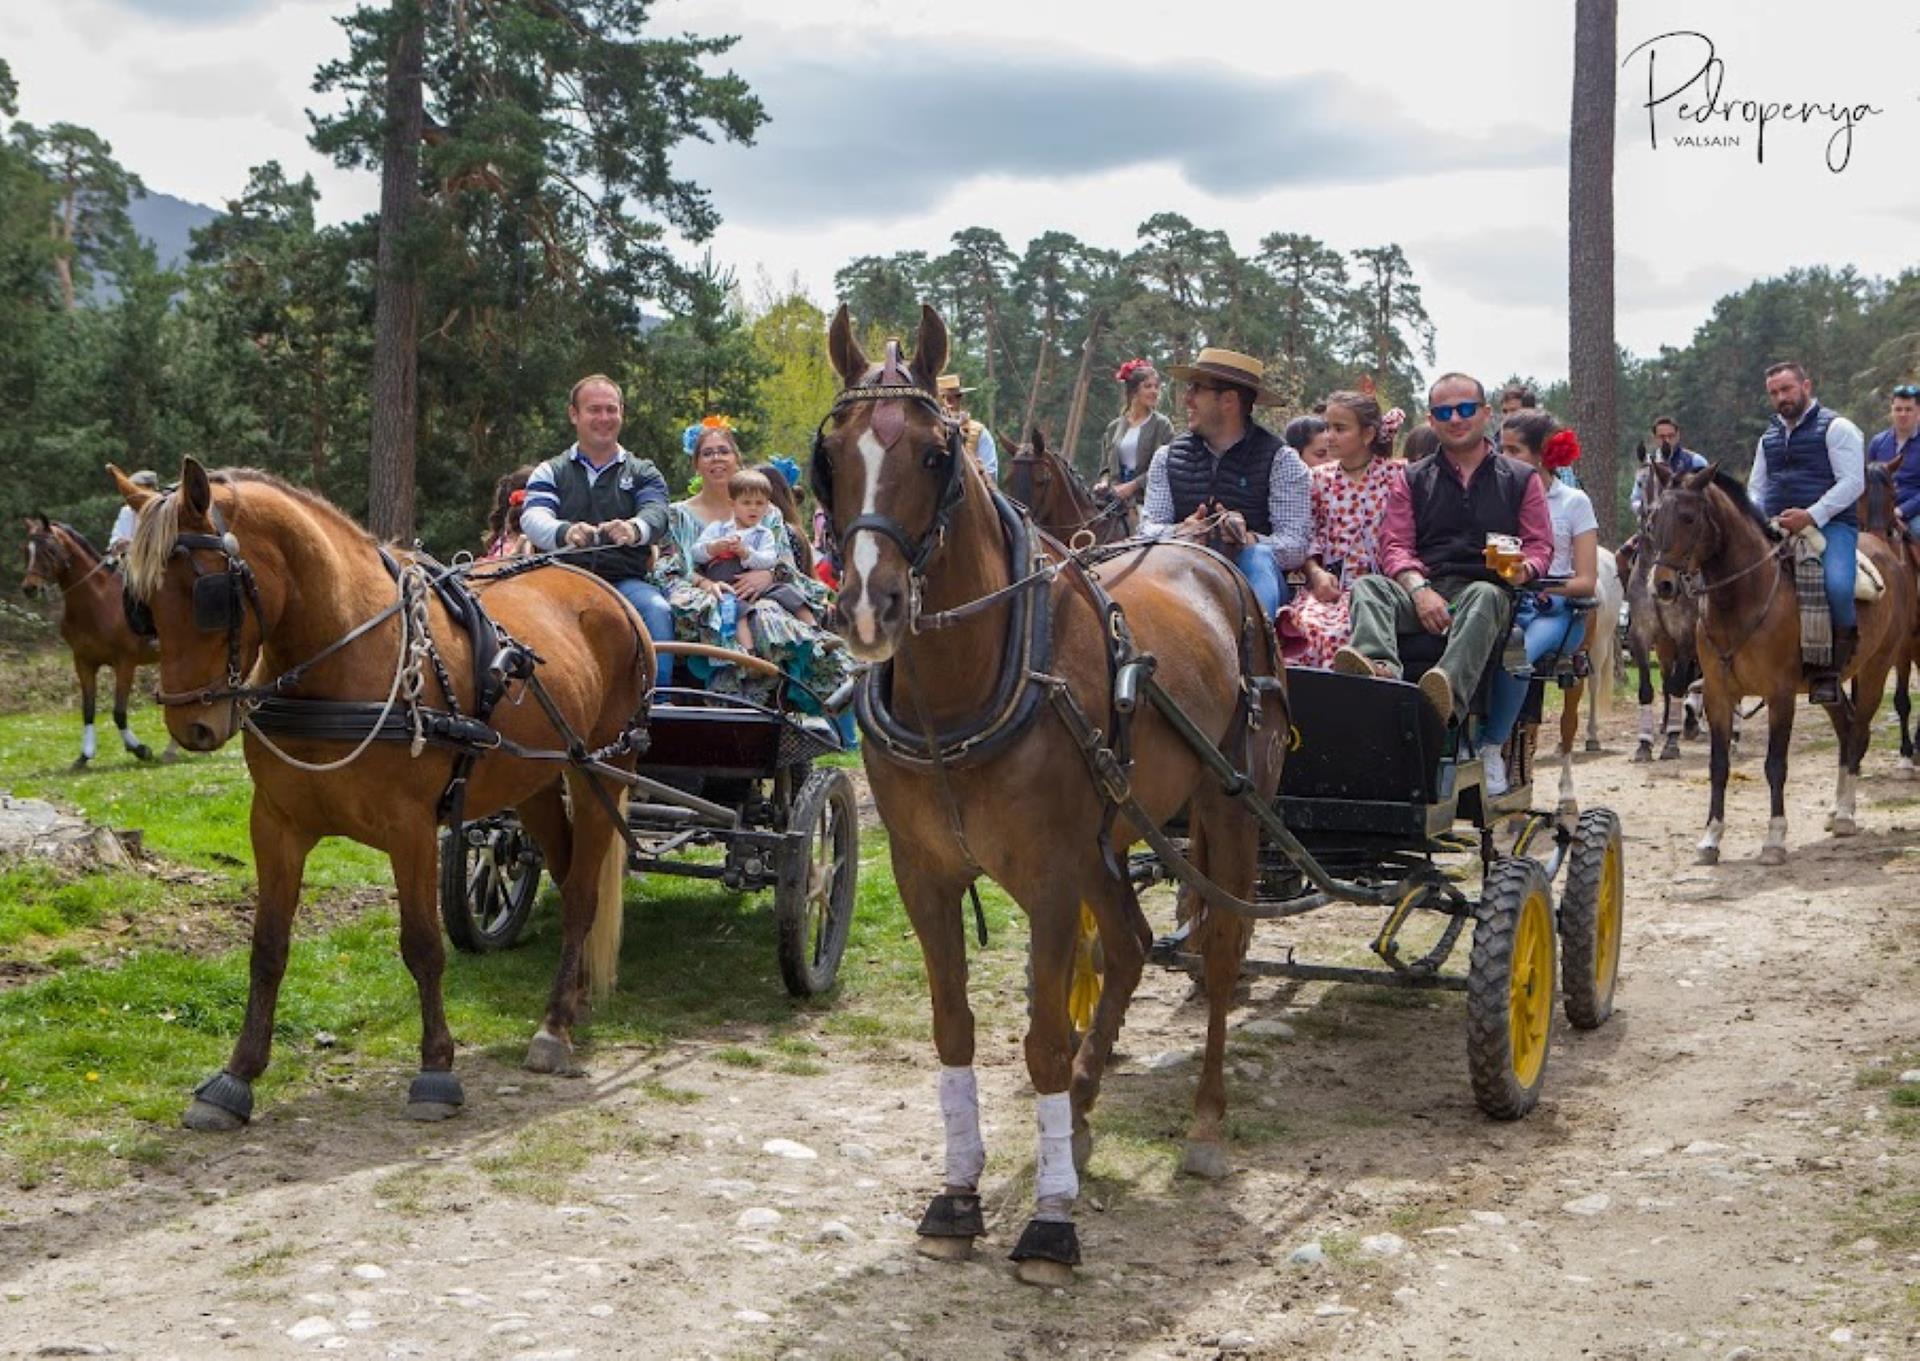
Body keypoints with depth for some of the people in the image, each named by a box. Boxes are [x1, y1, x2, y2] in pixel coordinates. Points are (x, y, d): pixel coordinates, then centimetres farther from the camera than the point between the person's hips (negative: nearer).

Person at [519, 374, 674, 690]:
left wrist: (634, 529, -31)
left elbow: (657, 514, -3)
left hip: (625, 579, 0)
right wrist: (564, 532, -29)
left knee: (658, 611, -32)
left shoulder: (643, 473, 19)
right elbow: (532, 518, -2)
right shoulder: (550, 473, 18)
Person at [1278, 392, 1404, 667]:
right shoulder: (1320, 477, 16)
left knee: (1340, 630, -34)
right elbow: (1311, 536, 13)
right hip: (1327, 583, 2)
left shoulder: (1395, 474, 7)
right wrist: (1316, 573, -5)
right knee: (1308, 623, -31)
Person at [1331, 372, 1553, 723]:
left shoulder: (1520, 479, 21)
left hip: (1483, 588, -2)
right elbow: (1394, 545, 11)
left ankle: (1451, 687, -63)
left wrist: (1524, 569, -13)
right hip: (1425, 588, 2)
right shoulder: (1414, 480, 23)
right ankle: (1379, 665, -58)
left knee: (1485, 596, -38)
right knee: (1367, 587, -28)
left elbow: (1540, 545, 14)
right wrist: (1419, 589, -11)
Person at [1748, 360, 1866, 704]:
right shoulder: (1768, 438, 21)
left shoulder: (1836, 428, 0)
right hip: (1776, 530, 6)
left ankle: (1832, 666, -13)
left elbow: (1852, 483, -10)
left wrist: (1810, 516, -21)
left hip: (1829, 524, -6)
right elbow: (1756, 489, 26)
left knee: (1837, 585, -33)